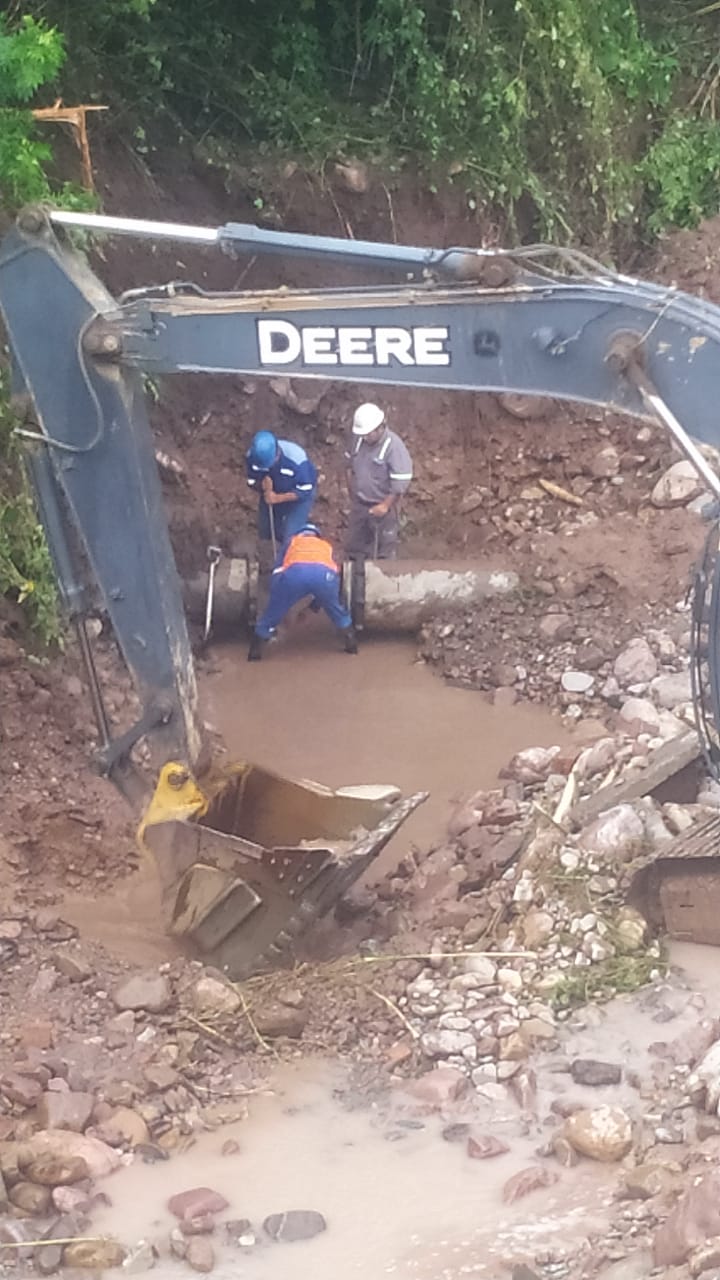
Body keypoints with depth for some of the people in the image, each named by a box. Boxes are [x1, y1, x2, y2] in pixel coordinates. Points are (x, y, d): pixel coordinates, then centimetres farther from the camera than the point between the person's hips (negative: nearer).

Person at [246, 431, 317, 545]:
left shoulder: (296, 459, -41)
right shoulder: (252, 456, -30)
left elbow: (305, 490, -28)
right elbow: (252, 481, -13)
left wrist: (278, 498, -38)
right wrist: (261, 486, -38)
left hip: (300, 495, -4)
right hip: (273, 492, 4)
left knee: (290, 538, -8)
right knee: (266, 532, 16)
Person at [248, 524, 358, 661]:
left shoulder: (292, 542, 41)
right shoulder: (326, 546, 44)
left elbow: (277, 570, 34)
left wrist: (279, 601, 44)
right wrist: (315, 604, 61)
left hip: (293, 572, -1)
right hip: (325, 573, 1)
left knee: (271, 616, 17)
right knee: (338, 612, 30)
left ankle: (254, 654, 19)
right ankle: (352, 646, 36)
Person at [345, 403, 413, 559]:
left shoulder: (394, 446, -24)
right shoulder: (359, 439, -5)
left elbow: (401, 482, -23)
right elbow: (350, 466, 12)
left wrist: (385, 505, -20)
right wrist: (352, 493, 12)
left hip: (382, 507, -6)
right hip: (359, 504, 6)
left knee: (384, 551, 7)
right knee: (355, 546, 19)